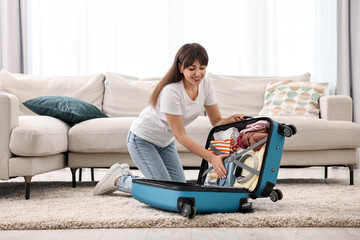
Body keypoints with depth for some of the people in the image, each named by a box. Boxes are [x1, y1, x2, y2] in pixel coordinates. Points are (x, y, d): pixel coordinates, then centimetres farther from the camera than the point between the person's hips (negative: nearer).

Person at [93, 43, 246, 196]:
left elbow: (217, 121, -5)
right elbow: (181, 136, -30)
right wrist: (211, 158, -36)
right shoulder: (171, 91, -32)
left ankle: (127, 175, 22)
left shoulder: (205, 84, -10)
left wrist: (231, 119, -29)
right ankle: (119, 179, 7)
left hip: (165, 142, 8)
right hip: (143, 139, -8)